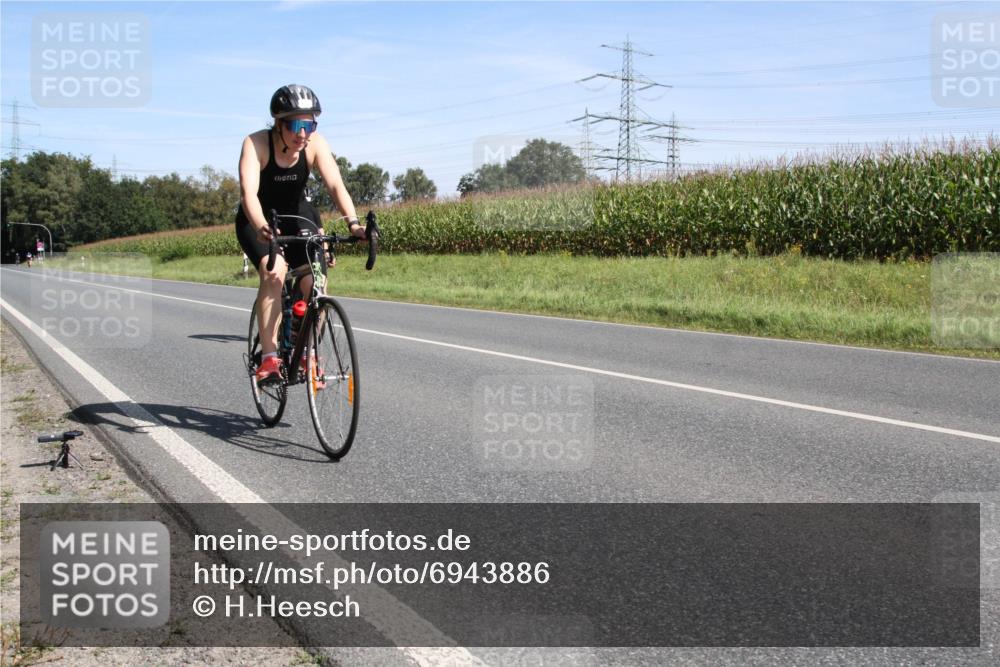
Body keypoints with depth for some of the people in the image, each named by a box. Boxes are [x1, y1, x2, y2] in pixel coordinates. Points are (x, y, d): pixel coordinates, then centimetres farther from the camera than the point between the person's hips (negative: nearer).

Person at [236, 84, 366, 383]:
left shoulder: (315, 144, -18)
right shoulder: (256, 144, -25)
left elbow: (336, 185, -28)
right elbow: (248, 192, -37)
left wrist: (352, 222, -45)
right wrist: (262, 229, -56)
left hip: (297, 215, 3)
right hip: (258, 221, -3)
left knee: (315, 284, -16)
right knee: (274, 272, -30)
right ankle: (269, 357, -25)